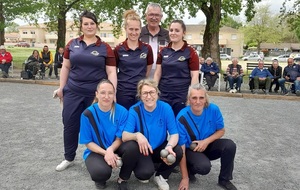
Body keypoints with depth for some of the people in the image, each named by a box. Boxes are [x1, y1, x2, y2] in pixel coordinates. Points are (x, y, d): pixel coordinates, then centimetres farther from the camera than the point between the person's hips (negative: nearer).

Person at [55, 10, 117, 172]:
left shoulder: (105, 48, -2)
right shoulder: (72, 44, 5)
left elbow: (111, 72, -4)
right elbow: (65, 67, 9)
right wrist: (61, 87, 6)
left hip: (96, 93, -2)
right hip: (73, 92, 2)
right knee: (70, 125, 9)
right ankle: (69, 158, 28)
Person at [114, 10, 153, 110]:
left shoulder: (147, 48, 0)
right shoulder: (118, 49, -3)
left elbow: (148, 70, 11)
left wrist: (140, 81, 10)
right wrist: (125, 81, 5)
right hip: (123, 92, -1)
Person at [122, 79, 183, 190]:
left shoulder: (166, 108, -12)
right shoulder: (134, 110, -16)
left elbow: (174, 134, -12)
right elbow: (124, 136, -21)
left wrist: (169, 146, -35)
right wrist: (137, 135, -44)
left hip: (159, 149, 3)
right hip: (142, 149, -2)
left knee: (178, 152, -27)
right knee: (146, 172, -31)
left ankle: (161, 176, 3)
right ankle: (143, 174, 10)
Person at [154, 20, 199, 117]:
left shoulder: (190, 52, -5)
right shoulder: (163, 51, 7)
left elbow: (194, 76, -6)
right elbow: (157, 74, 9)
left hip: (181, 97, -3)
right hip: (163, 96, 4)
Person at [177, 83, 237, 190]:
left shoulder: (213, 109, -17)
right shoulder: (182, 118, -25)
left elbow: (221, 131, 0)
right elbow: (181, 148, -22)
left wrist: (206, 141, -21)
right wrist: (185, 178, -21)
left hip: (208, 145, 4)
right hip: (191, 149, -4)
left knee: (230, 145, -23)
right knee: (204, 167, -33)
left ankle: (224, 179, 0)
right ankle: (189, 169, 5)